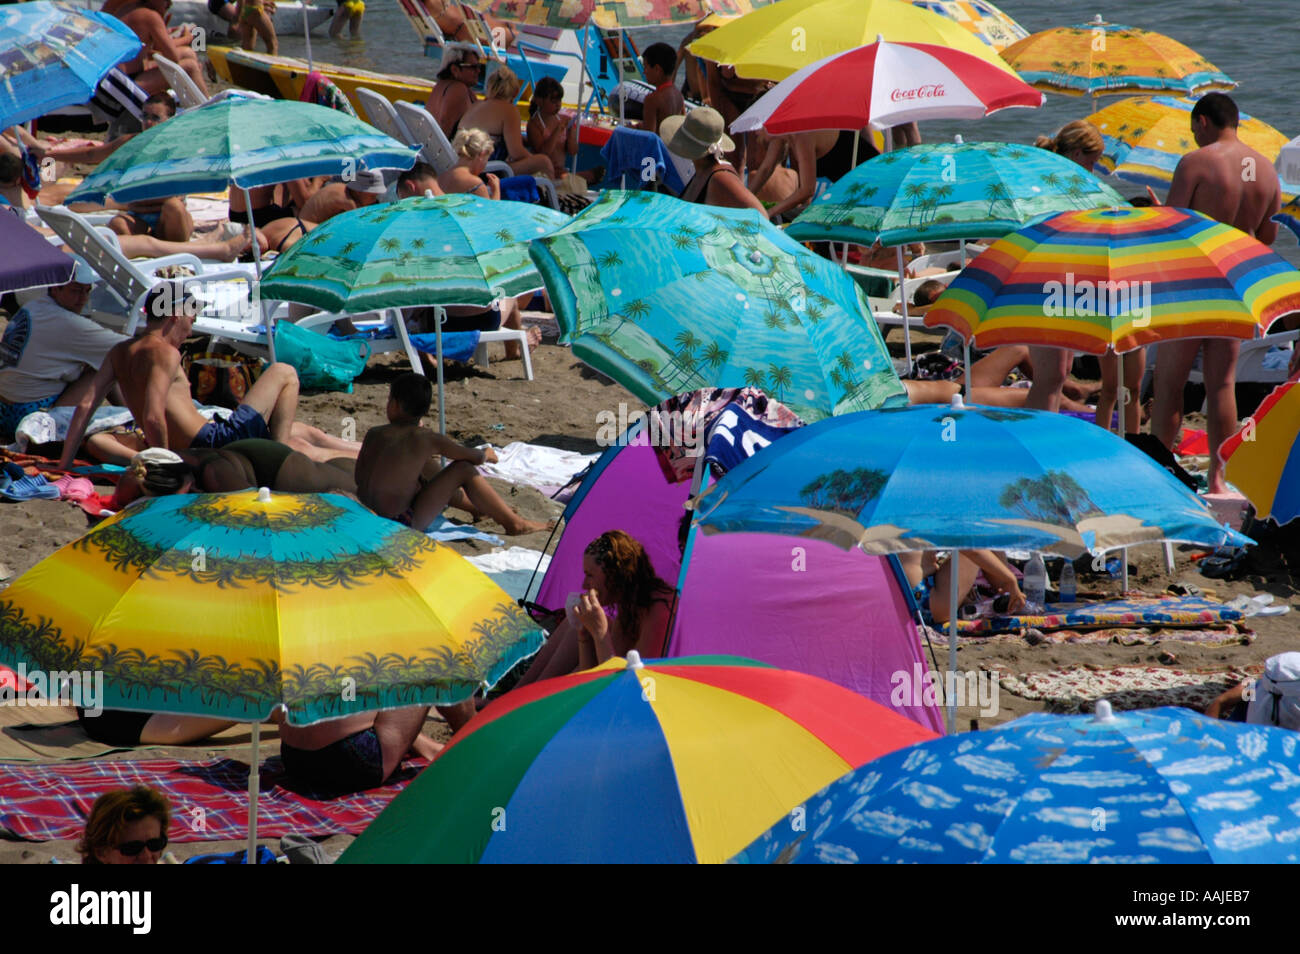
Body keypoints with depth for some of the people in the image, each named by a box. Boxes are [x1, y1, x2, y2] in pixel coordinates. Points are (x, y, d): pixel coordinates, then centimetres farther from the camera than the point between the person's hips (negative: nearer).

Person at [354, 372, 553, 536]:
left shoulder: (374, 434, 0)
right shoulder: (427, 439, -9)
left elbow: (359, 478, 9)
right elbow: (474, 457, 5)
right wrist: (486, 455, 29)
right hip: (403, 521, -5)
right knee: (464, 470, 2)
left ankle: (475, 507, 49)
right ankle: (515, 523, 11)